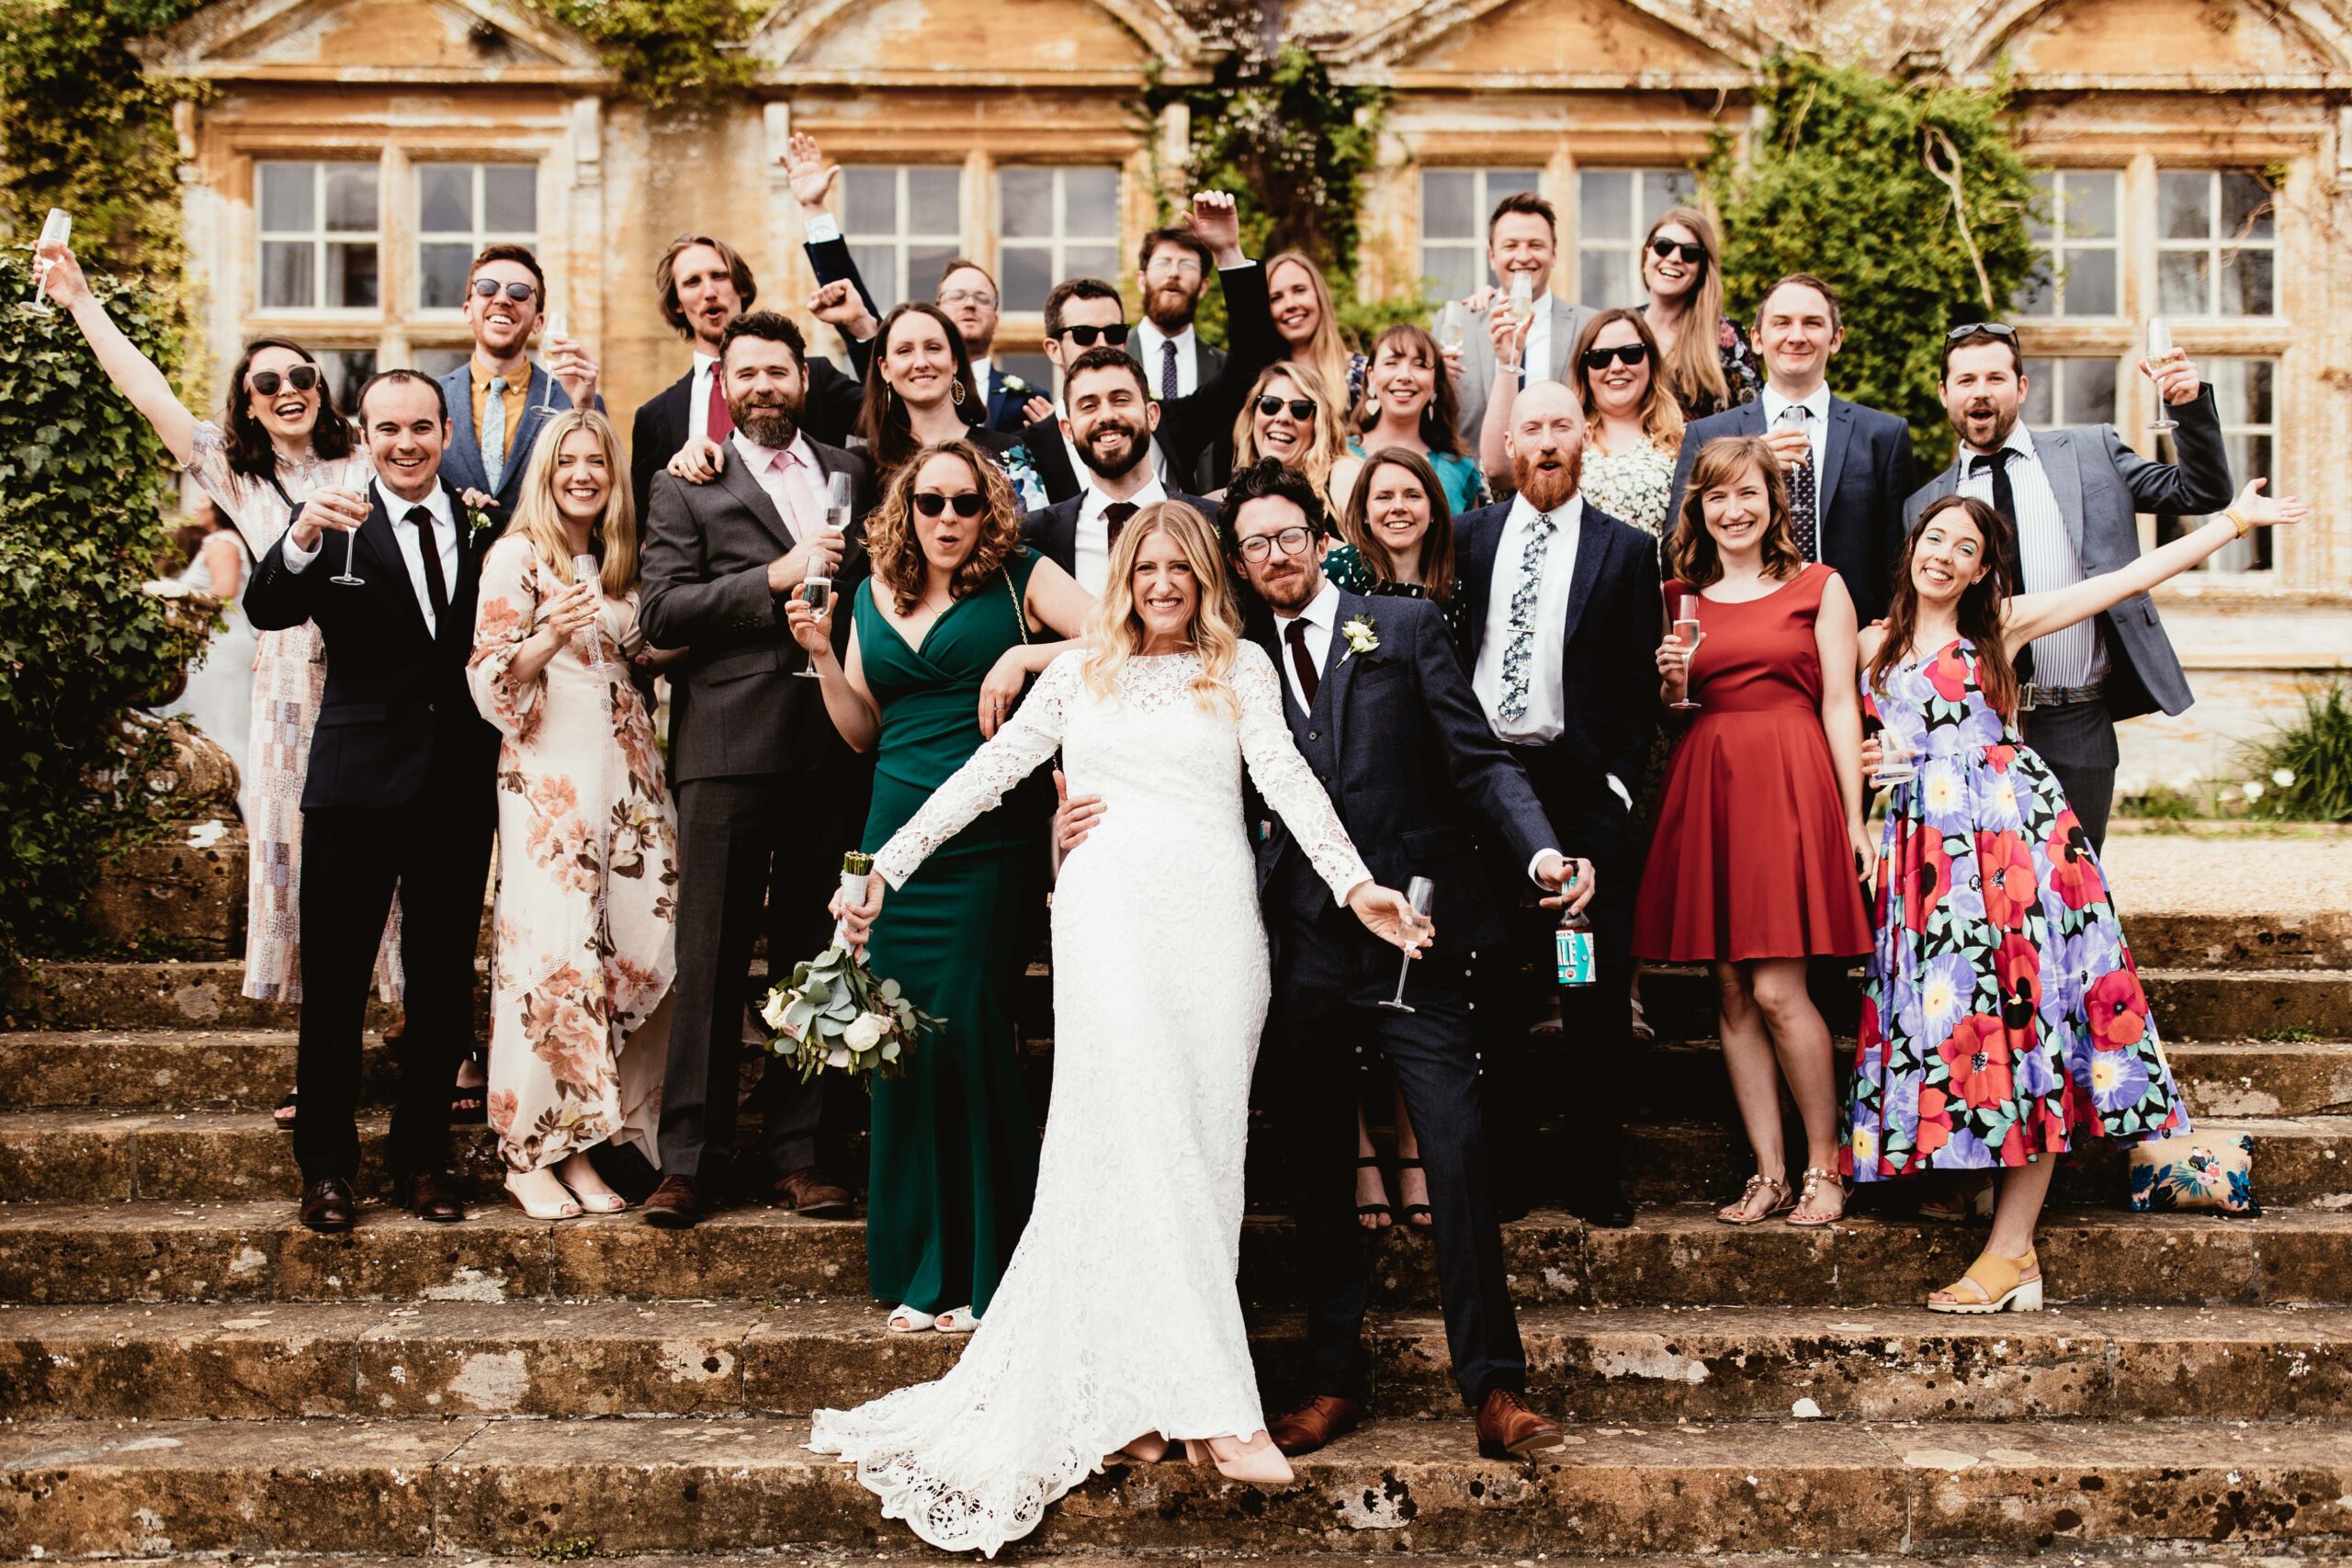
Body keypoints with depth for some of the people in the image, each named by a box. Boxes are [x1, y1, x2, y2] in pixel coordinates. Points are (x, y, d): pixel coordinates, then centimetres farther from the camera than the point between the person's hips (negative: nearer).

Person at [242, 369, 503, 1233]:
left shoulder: (483, 527, 6)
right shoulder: (336, 529, -3)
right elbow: (266, 612, -19)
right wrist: (300, 538, -37)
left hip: (460, 783, 3)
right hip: (358, 784, -3)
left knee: (443, 987, 11)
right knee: (335, 985, 4)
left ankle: (423, 1160, 22)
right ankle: (326, 1168, 15)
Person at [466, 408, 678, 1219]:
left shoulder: (620, 563, 17)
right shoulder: (517, 556, -1)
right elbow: (491, 682, -7)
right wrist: (547, 640, -23)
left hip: (626, 770, 6)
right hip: (549, 776, -6)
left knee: (634, 945, 0)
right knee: (551, 949, -11)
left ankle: (579, 1140, 8)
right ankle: (529, 1151, -2)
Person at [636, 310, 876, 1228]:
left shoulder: (854, 477, 16)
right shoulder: (686, 488, 6)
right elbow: (661, 612, -6)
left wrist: (841, 588, 0)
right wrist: (776, 577, -13)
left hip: (831, 748, 3)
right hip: (728, 748, -3)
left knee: (815, 956, 8)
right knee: (710, 961, -2)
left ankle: (797, 1151, 16)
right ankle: (692, 1158, 5)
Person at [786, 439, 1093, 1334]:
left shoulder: (1022, 581, 2)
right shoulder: (875, 596, 15)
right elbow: (863, 732, 18)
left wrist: (1024, 656, -18)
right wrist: (821, 655, 4)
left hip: (988, 844, -4)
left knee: (970, 1032, -8)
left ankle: (987, 1269, 4)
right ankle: (920, 1268, 14)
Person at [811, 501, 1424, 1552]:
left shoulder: (1242, 667, 14)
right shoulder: (1080, 673, 17)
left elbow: (1286, 776, 1)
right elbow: (987, 773, 17)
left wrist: (1355, 883, -14)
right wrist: (886, 867, 11)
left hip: (1214, 919, 1)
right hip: (1110, 917, -1)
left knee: (1202, 1144, -3)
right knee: (1142, 1141, -11)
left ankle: (1132, 1399, 1)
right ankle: (1212, 1405, -13)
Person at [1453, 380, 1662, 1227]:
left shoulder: (1626, 550, 6)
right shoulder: (1467, 537, 10)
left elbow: (1640, 685, 5)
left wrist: (1618, 783, -4)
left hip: (1581, 786, -1)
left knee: (1597, 995, 0)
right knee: (1493, 989, 4)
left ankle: (1597, 1177, 8)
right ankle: (1507, 1165, 14)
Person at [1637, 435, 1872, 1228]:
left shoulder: (1817, 587, 5)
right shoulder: (1680, 597, 14)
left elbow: (1840, 704, 1)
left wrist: (1855, 817, -5)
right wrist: (1669, 680, -3)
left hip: (1789, 782, -4)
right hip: (1705, 788, 4)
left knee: (1777, 990, -10)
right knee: (1732, 996, 3)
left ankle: (1822, 1167, 6)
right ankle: (1768, 1173, 10)